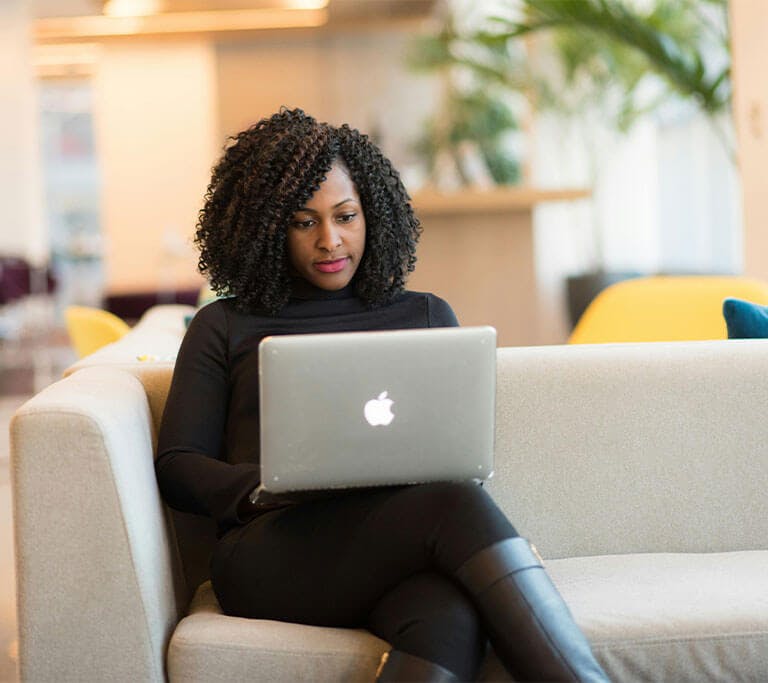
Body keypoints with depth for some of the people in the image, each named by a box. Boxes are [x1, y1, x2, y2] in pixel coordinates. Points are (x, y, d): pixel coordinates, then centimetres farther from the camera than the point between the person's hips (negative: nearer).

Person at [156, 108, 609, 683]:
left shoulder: (426, 316, 26)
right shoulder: (224, 328, 20)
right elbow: (176, 466, 12)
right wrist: (263, 488, -11)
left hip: (403, 543, 2)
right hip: (273, 551, -2)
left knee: (451, 620, -40)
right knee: (459, 507, -35)